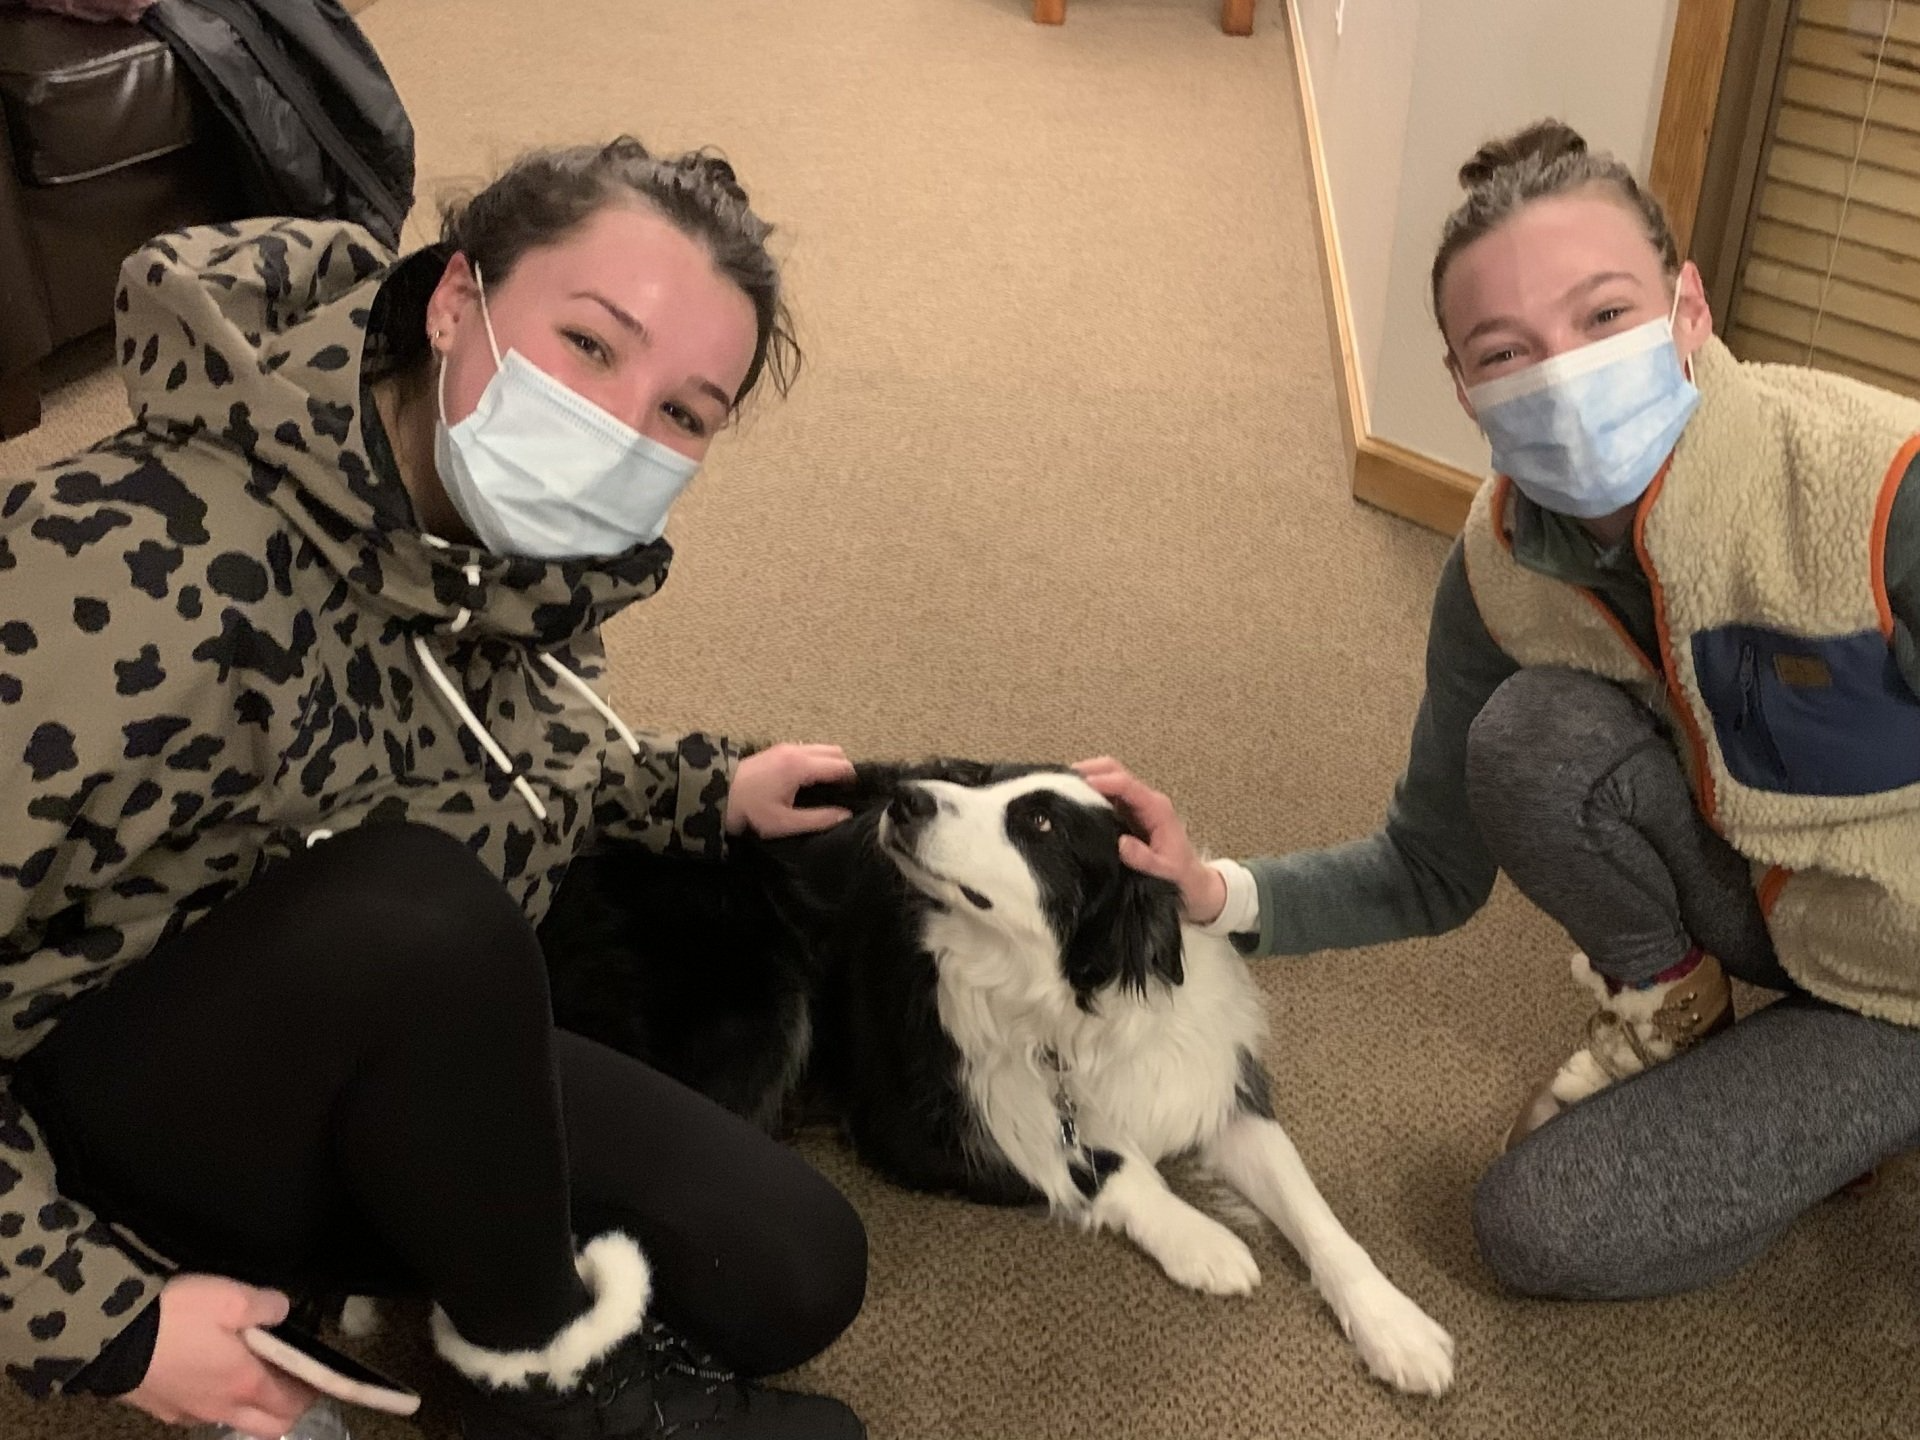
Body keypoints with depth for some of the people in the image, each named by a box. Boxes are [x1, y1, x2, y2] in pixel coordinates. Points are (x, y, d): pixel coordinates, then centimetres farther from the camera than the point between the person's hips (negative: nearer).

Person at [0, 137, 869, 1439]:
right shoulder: (156, 570, -34)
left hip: (395, 1069, 6)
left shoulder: (525, 552, -10)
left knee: (793, 1275, -5)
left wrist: (702, 793, 13)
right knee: (418, 906, -37)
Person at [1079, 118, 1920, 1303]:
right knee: (1531, 735, -26)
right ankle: (1668, 1007, 2)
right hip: (1770, 905, 4)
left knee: (1549, 1229, -12)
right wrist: (1213, 893, -21)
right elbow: (1433, 877, -4)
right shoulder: (1504, 568, -16)